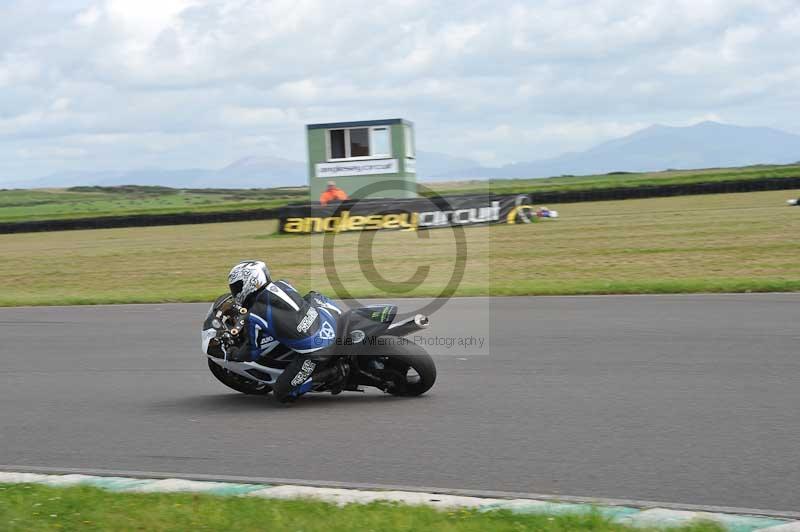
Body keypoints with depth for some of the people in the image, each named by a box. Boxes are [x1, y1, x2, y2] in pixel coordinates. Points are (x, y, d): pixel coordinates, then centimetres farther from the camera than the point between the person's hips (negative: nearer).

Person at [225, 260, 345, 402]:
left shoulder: (255, 317, -11)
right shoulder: (282, 284, 6)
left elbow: (252, 352, 5)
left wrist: (233, 354, 26)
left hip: (316, 352, -7)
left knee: (281, 394, 6)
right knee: (313, 297, 36)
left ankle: (333, 373, -5)